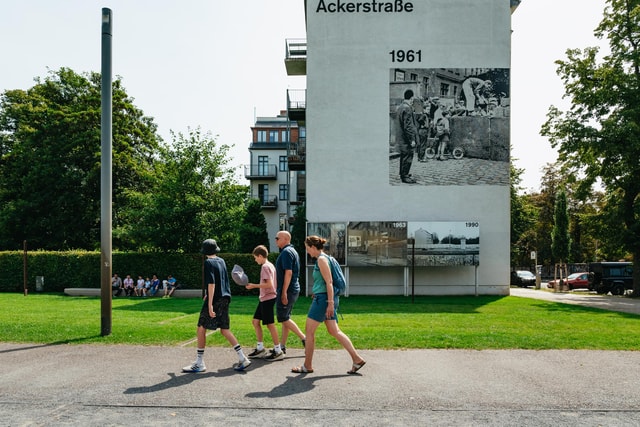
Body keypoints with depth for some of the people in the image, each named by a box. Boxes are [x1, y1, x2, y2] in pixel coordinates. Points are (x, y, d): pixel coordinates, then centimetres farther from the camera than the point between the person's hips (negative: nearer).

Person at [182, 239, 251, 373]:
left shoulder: (208, 262, -10)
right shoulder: (221, 261, 13)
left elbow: (211, 283, -18)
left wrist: (210, 304, -20)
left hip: (215, 300, -8)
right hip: (225, 298, 8)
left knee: (201, 329, 3)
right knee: (224, 330, 12)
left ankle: (199, 364, 8)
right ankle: (243, 359, 8)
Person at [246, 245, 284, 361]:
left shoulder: (265, 267, -15)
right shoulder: (270, 265, 14)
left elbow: (269, 284, -23)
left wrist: (254, 285, -16)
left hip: (268, 299, -10)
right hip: (264, 299, 10)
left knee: (270, 324, -5)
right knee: (255, 321, 13)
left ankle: (278, 351, 2)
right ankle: (260, 348, 20)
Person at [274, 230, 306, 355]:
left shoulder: (286, 252, -14)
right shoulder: (292, 251, 17)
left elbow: (288, 273, -22)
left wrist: (284, 292, -23)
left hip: (288, 290, -10)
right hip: (293, 289, 10)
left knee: (283, 318, -5)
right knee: (285, 318, 12)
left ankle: (304, 338, -1)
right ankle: (282, 346, 17)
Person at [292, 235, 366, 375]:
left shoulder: (321, 259, -13)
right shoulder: (322, 258, 16)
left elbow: (329, 282, -19)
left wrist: (330, 303, -22)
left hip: (323, 298, -10)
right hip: (325, 299, 10)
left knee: (309, 330, 0)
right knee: (334, 331, 10)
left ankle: (307, 366, 10)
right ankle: (357, 359, 9)